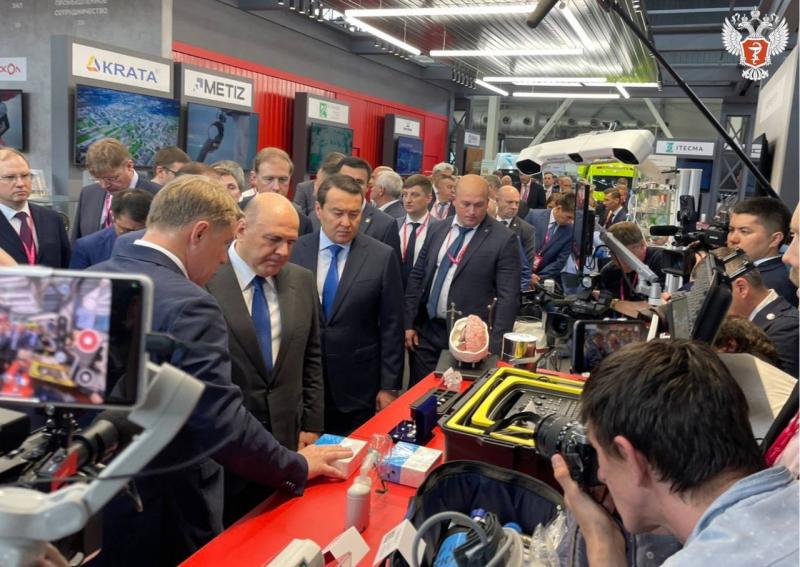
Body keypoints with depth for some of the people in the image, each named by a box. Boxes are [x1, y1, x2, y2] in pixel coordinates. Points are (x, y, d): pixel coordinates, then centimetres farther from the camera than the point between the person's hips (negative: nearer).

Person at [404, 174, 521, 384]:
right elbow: (417, 276, 12)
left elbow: (508, 297, -11)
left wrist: (494, 345, -17)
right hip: (425, 331, 5)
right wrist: (409, 323, 7)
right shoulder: (438, 230, 7)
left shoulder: (504, 239, -8)